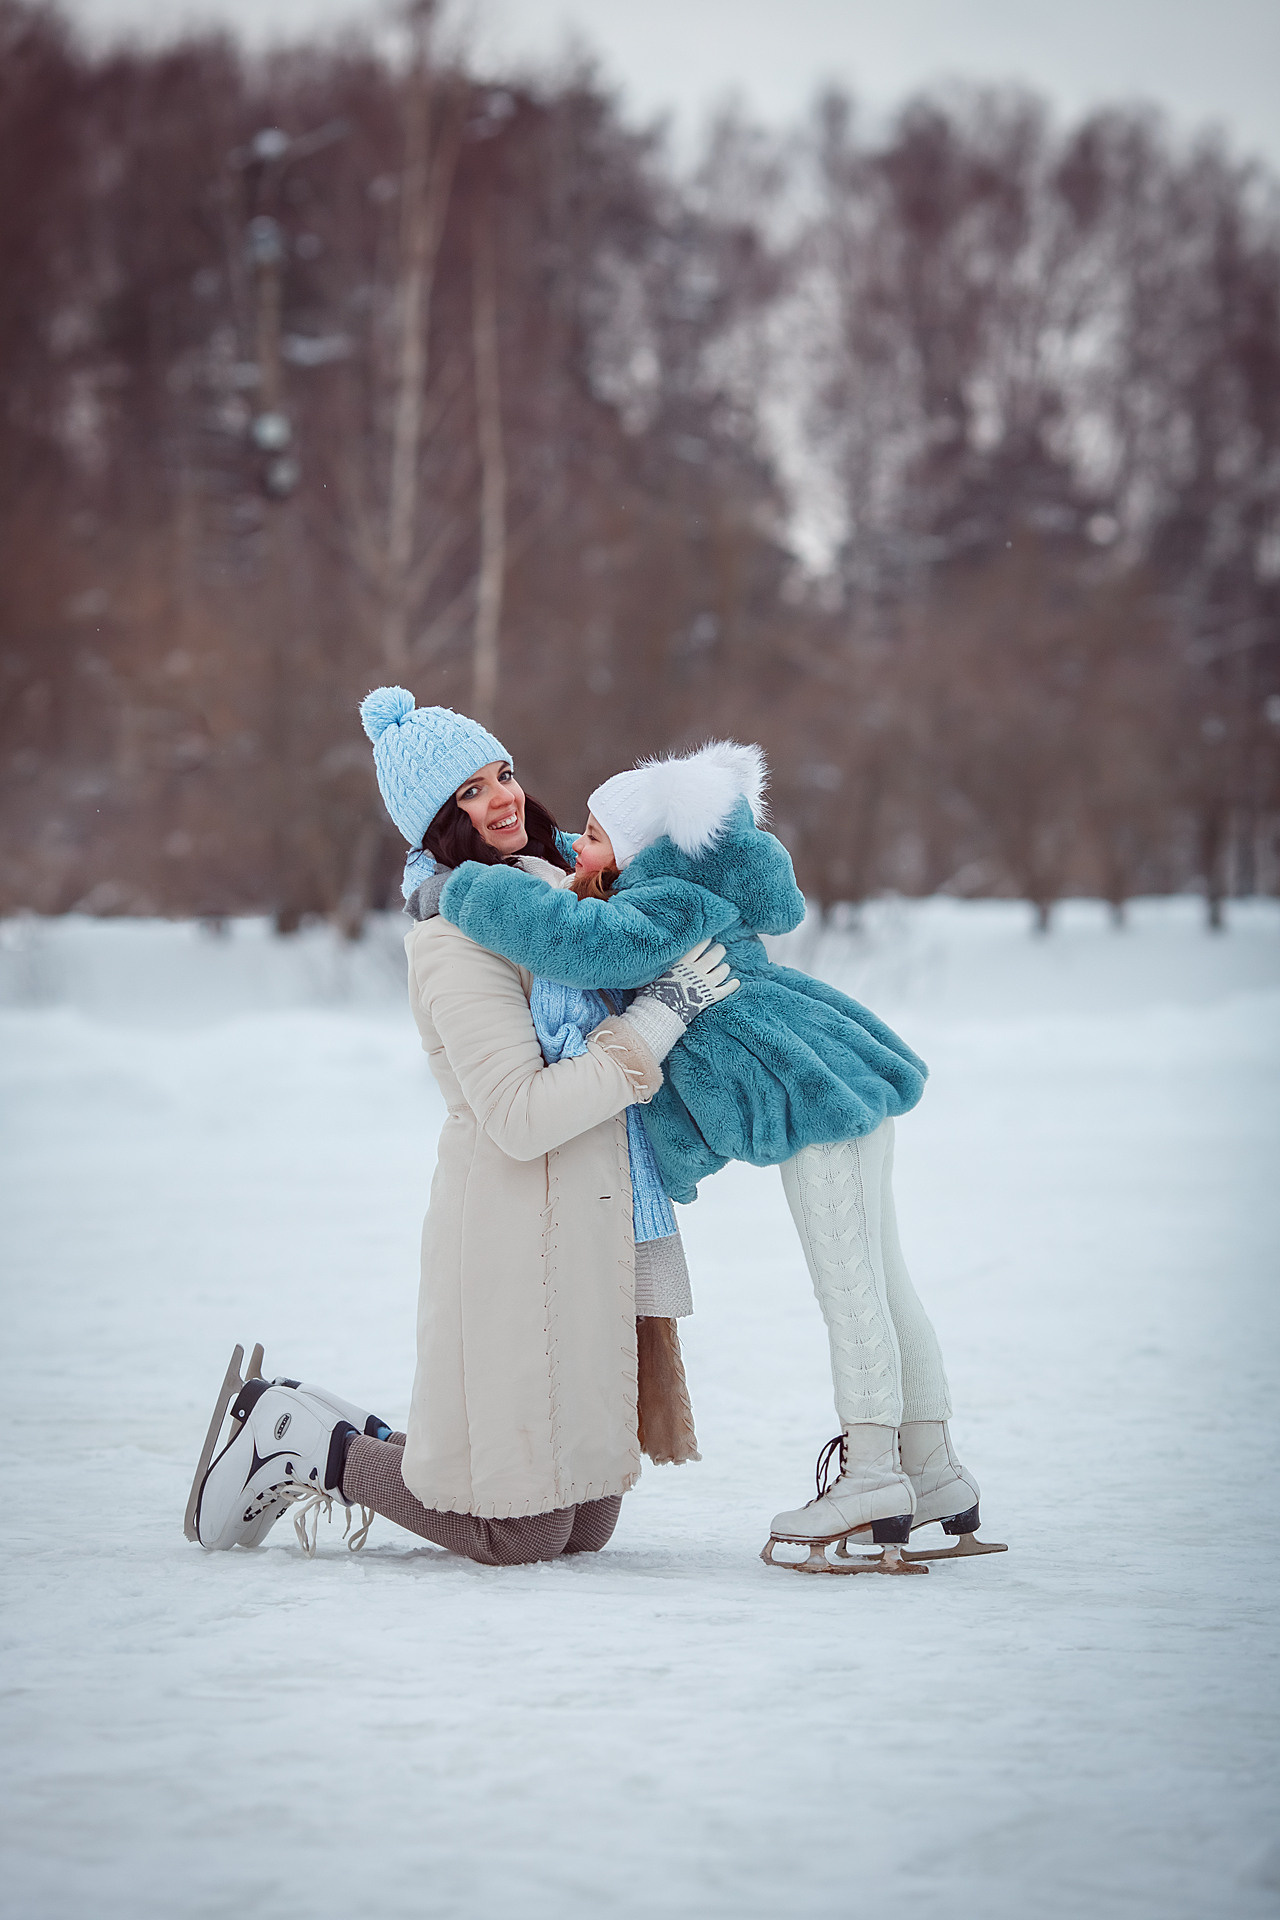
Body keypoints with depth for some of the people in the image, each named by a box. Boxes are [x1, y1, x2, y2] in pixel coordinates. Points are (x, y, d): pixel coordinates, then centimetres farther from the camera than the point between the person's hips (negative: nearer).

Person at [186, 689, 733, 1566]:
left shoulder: (543, 884, 13)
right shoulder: (458, 942, -14)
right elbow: (523, 1117, -22)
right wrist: (660, 1016, -19)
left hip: (587, 1223, 9)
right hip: (519, 1224, -9)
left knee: (586, 1523, 12)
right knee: (521, 1535, -3)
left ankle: (347, 1438, 22)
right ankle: (308, 1448, 12)